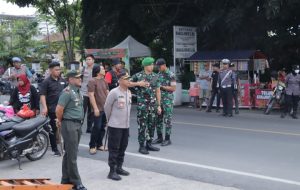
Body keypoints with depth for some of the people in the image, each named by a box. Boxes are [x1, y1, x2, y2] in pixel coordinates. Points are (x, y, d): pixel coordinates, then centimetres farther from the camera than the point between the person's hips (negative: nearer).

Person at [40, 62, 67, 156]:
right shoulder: (46, 82, -6)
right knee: (53, 129, 2)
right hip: (52, 110, -5)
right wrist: (44, 107, -22)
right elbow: (42, 95, -12)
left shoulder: (63, 81, 12)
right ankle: (55, 149, 12)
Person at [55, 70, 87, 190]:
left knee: (69, 154, 15)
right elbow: (59, 109, -18)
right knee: (72, 155, -3)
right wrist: (60, 121, -2)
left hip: (78, 124, 9)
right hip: (69, 125, -9)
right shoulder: (67, 92, -14)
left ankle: (66, 180, 25)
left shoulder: (78, 92, 13)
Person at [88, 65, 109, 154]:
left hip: (106, 108, 7)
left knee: (102, 127, 11)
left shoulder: (104, 81, 12)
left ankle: (99, 144, 22)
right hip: (98, 109, -7)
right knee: (97, 127, -4)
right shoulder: (92, 81, -10)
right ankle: (92, 146, 7)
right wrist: (95, 108, -19)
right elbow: (91, 96, -15)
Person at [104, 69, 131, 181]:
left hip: (126, 125, 7)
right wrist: (110, 119, 5)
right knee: (114, 149, 0)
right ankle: (112, 171, 7)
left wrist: (125, 119, 15)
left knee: (123, 147, 15)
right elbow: (107, 107, -7)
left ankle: (119, 167, 28)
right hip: (115, 126, -7)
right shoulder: (114, 92, -15)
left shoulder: (129, 92, 7)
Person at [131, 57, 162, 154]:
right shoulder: (138, 76, -4)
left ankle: (149, 144, 21)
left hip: (153, 104, 4)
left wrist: (159, 105, 8)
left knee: (152, 125, 9)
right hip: (142, 105, -4)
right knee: (142, 125, -2)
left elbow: (158, 91, 10)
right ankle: (141, 146, 6)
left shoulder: (155, 76, 8)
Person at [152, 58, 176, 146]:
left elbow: (173, 88, -13)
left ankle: (167, 139, 5)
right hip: (159, 99, 7)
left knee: (167, 119, -2)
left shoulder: (170, 75, -9)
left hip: (167, 100, -7)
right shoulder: (158, 74, 12)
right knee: (158, 119, 10)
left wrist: (162, 87, -16)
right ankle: (159, 137, 20)